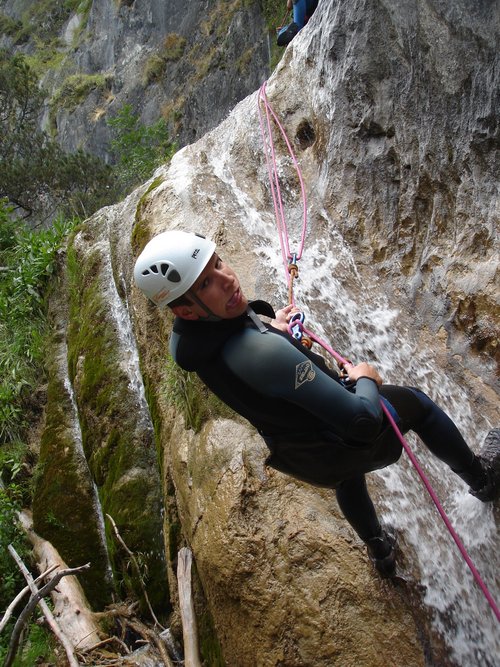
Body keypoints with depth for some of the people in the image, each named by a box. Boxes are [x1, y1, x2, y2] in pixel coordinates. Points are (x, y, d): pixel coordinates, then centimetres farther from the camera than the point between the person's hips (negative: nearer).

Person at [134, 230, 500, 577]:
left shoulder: (184, 338, -17)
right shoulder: (264, 351, -43)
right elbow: (362, 421, -36)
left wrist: (270, 328, 9)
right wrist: (366, 379, -15)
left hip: (296, 457, 7)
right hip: (340, 448, -7)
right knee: (416, 401, 21)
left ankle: (380, 549, 62)